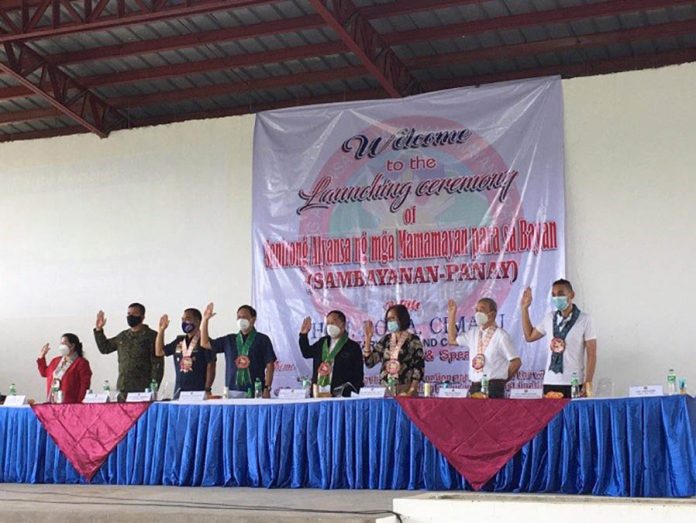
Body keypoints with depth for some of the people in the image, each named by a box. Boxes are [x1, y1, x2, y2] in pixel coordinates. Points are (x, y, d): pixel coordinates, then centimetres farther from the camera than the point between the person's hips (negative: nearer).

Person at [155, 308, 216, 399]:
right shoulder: (178, 341, 14)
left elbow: (210, 367, -6)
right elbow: (159, 352, 20)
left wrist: (207, 390, -12)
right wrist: (161, 330, 11)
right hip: (179, 392, 5)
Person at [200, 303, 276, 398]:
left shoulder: (262, 340, 4)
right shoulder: (229, 340, 15)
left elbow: (270, 366, 0)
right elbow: (205, 343, 17)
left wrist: (267, 389, -9)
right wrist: (205, 320, 9)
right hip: (232, 393, 3)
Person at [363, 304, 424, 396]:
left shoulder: (413, 340, -1)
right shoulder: (386, 340, 11)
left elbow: (418, 368, -6)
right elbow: (369, 362, 6)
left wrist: (411, 392, -15)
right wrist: (368, 338, -1)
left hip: (405, 390, -4)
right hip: (385, 390, 4)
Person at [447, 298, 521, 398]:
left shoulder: (501, 336, -7)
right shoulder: (473, 333, 12)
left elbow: (516, 362, -6)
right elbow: (453, 340, 25)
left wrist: (500, 380, 3)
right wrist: (452, 314, 17)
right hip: (474, 388, 6)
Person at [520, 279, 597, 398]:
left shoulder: (584, 320, -2)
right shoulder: (549, 318, 10)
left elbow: (591, 354, -3)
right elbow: (529, 336, 23)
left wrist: (588, 383, -11)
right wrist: (524, 308, 18)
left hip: (573, 384, -4)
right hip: (550, 383, 4)